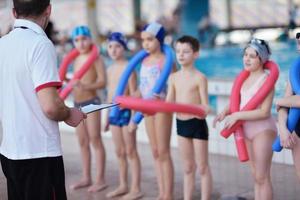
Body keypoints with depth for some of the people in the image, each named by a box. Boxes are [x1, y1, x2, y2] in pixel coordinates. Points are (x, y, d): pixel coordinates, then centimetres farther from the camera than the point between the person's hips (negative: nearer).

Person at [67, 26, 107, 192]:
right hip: (78, 104, 8)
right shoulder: (77, 59, 12)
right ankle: (86, 177, 21)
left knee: (95, 140, -3)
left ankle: (100, 179, 3)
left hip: (91, 102, -8)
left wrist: (85, 86, -31)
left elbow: (102, 82, -18)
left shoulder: (96, 58, -11)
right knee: (83, 142, 12)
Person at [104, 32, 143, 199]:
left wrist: (133, 117, -19)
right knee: (119, 152, 13)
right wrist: (107, 116, 19)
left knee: (131, 151, -3)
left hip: (126, 111, -7)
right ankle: (123, 185, 24)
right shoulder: (110, 69, 12)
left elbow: (134, 94, -15)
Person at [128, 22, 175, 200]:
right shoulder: (144, 60, 11)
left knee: (163, 152, -2)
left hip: (162, 108, -7)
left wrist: (163, 99, -38)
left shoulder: (165, 60, -12)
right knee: (155, 152, 11)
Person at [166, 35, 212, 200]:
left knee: (202, 167, 4)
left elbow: (205, 106, -12)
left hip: (197, 123, -6)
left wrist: (204, 110, -34)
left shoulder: (200, 77, -11)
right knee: (187, 168, 14)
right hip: (181, 123, 6)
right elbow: (169, 104, 5)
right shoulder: (173, 77, 5)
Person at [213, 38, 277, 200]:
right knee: (256, 175, 15)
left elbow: (264, 112, -23)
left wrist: (236, 116, -22)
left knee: (262, 177, -5)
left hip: (263, 130, -8)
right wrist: (225, 112, -4)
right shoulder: (245, 77, 8)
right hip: (248, 131, 8)